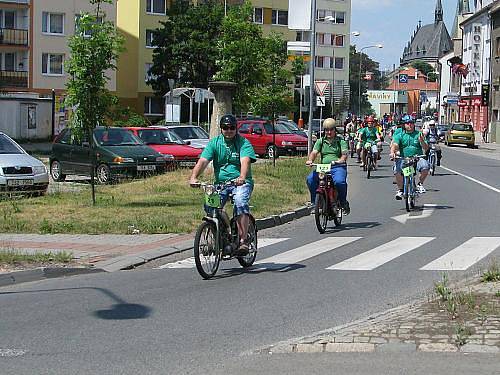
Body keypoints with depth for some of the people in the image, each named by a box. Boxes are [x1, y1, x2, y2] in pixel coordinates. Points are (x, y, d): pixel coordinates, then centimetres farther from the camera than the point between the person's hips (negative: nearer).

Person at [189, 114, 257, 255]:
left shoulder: (243, 143, -2)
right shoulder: (214, 143, 7)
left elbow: (245, 161, -21)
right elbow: (203, 161, -6)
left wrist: (242, 177, -42)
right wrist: (193, 177, -25)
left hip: (241, 183, -3)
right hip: (220, 182, 3)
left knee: (240, 202, -32)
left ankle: (243, 240, -30)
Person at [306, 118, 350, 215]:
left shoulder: (341, 141, 12)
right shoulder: (320, 141, 19)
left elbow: (344, 153, -4)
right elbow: (314, 152, 4)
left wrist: (341, 160, -28)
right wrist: (310, 160, -19)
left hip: (338, 167, -3)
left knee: (339, 181, -35)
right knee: (310, 179, -24)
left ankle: (343, 203, -11)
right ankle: (314, 202, -9)